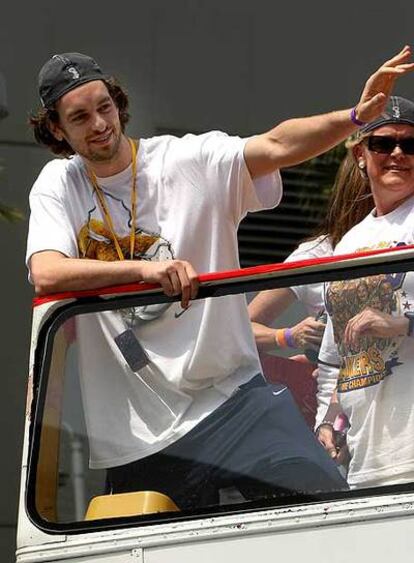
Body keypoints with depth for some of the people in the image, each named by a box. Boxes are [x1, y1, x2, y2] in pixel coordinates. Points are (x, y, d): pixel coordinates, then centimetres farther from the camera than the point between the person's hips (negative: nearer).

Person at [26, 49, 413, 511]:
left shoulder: (190, 160, 1)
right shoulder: (57, 187, 4)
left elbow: (276, 146, -14)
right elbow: (46, 274, -14)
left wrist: (356, 116, -32)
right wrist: (142, 268, -28)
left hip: (231, 395, -1)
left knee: (331, 503, -18)